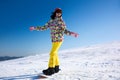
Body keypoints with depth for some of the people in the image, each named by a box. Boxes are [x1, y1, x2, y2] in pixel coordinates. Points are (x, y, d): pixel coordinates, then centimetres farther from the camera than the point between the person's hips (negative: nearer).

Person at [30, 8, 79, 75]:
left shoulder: (61, 21, -7)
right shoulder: (51, 21, 6)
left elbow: (65, 31, -6)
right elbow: (44, 27, 11)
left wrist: (72, 33, -22)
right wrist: (34, 28, 11)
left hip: (59, 39, -6)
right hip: (54, 40, 7)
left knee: (52, 53, -12)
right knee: (55, 53, 14)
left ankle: (51, 69, -5)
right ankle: (56, 68, 29)